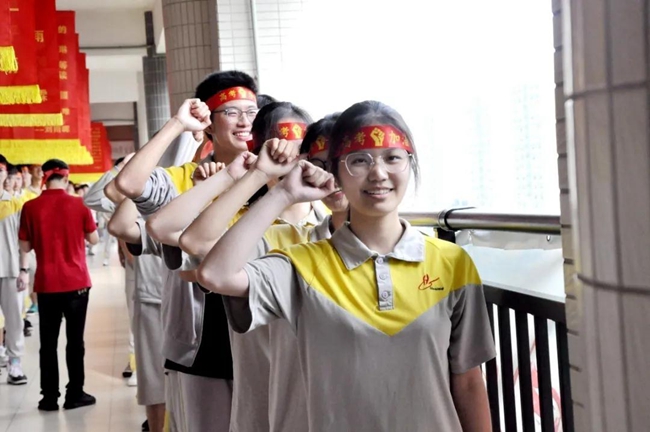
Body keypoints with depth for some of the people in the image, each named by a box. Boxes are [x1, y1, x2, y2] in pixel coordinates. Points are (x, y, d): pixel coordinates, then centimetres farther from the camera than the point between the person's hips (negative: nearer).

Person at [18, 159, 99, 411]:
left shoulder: (31, 207, -5)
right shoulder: (78, 205, -6)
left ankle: (49, 397, 11)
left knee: (48, 342, 9)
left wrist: (24, 271, 19)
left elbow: (25, 246, 2)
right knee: (75, 340, 7)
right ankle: (75, 394, 10)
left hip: (46, 284, 1)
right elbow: (94, 239, 3)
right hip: (76, 282, -1)